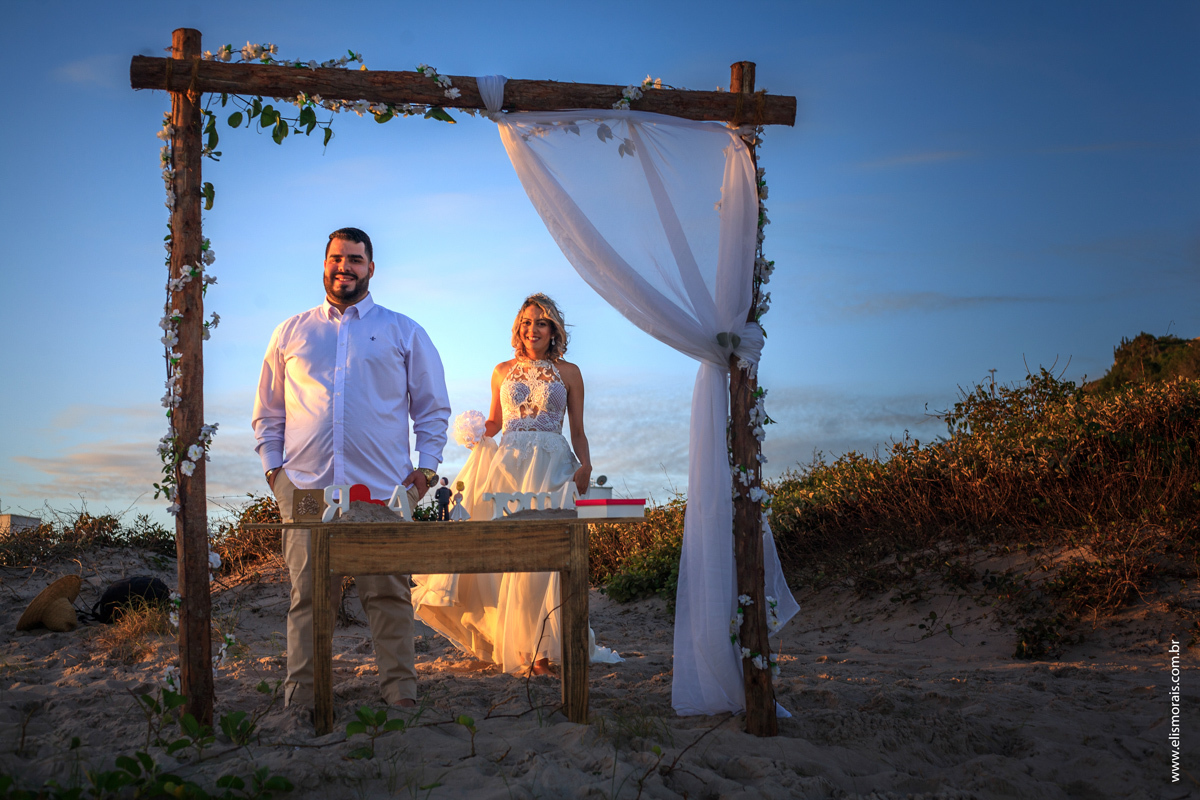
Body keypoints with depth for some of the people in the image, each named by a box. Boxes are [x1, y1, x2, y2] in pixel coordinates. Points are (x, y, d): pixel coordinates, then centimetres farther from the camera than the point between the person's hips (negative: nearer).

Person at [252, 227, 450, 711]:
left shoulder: (404, 333, 13)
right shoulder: (291, 333, 17)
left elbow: (434, 408, 13)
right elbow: (268, 413, 19)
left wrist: (425, 467, 2)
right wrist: (272, 468, 7)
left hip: (384, 489, -1)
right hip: (305, 488, 1)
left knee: (389, 593, -1)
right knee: (307, 595, 1)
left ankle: (399, 690, 10)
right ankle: (300, 698, 10)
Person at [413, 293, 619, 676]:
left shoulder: (568, 372, 9)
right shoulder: (502, 371, 15)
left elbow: (578, 430, 8)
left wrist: (585, 466, -8)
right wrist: (477, 431, 1)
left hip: (551, 464, -2)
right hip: (505, 461, 2)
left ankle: (540, 646, -5)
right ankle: (497, 635, 4)